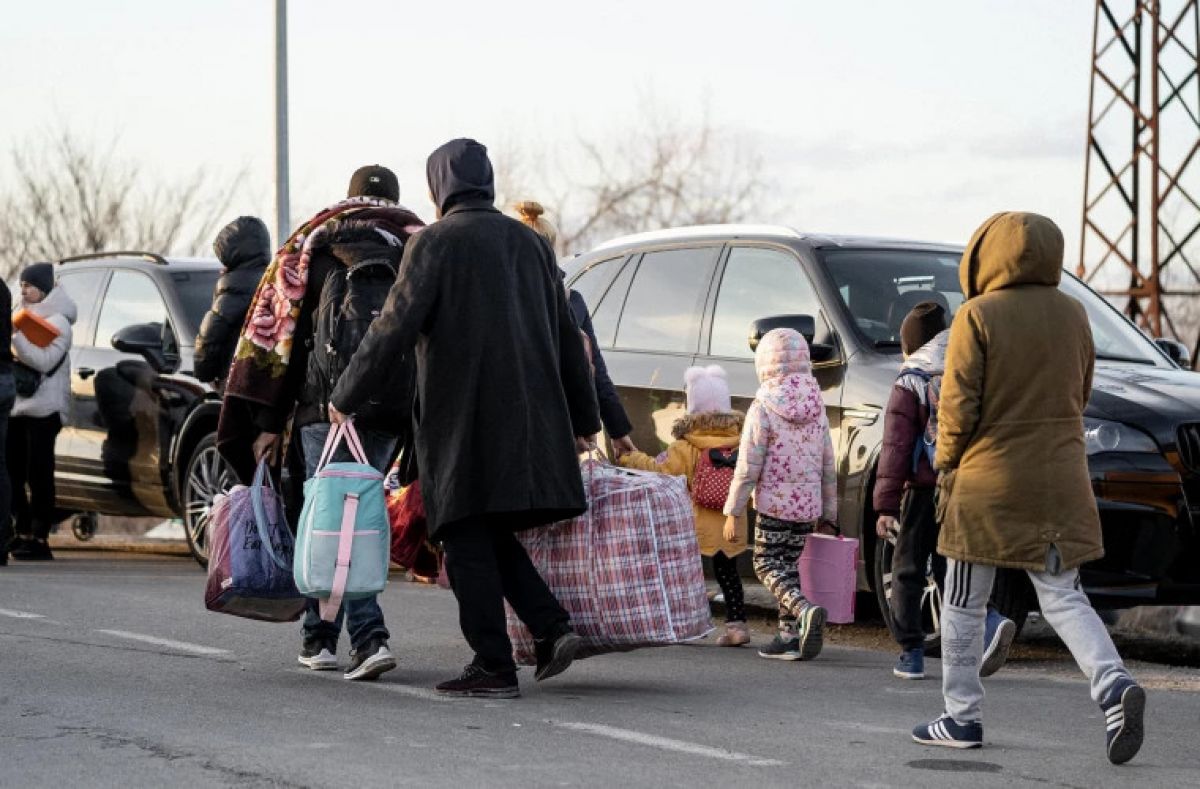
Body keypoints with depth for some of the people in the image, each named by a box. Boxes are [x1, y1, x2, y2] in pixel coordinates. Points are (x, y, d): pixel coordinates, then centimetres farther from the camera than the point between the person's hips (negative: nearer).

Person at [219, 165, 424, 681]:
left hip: (328, 406, -3)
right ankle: (319, 636, 19)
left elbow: (278, 330, 3)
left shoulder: (314, 244, 9)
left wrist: (268, 421, 4)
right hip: (394, 412, 3)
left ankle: (370, 636, -13)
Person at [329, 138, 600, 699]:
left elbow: (396, 326, -12)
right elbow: (567, 336, 15)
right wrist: (583, 418, 21)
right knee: (493, 532, 17)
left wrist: (346, 396, -3)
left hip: (464, 417, -6)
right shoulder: (529, 241, 13)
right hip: (529, 416, 6)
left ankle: (494, 668, -2)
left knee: (468, 540, 1)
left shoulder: (437, 242, -5)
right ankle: (552, 627, 1)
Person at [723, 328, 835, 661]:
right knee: (792, 567, 13)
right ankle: (789, 635, 9)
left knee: (766, 564, 2)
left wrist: (734, 511, -5)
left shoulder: (763, 407, -11)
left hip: (774, 504, -6)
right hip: (809, 505, 6)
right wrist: (829, 515, 18)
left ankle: (805, 610, -23)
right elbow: (828, 467, 11)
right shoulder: (817, 408, 7)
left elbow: (748, 467, -12)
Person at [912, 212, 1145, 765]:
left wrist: (945, 465, 3)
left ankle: (962, 717, 14)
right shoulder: (1072, 315, 5)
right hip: (1060, 481, 5)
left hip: (988, 481, -4)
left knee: (963, 604, 9)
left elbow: (958, 406, -12)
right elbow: (1080, 393, 14)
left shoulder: (978, 316, -11)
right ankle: (1114, 686, -16)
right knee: (1062, 596, 7)